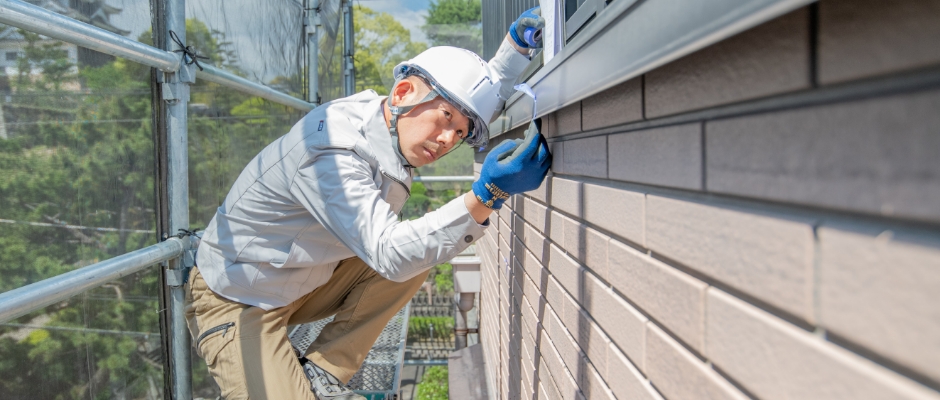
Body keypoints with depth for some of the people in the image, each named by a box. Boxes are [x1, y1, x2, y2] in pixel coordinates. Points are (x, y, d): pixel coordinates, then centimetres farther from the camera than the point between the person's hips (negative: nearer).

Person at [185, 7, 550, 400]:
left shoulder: (385, 117, -6)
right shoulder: (329, 149, -32)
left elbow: (475, 99, 10)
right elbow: (390, 254, -39)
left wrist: (515, 45, -6)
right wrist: (486, 197, -45)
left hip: (302, 285, 8)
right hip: (235, 303, -8)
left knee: (420, 252, -9)